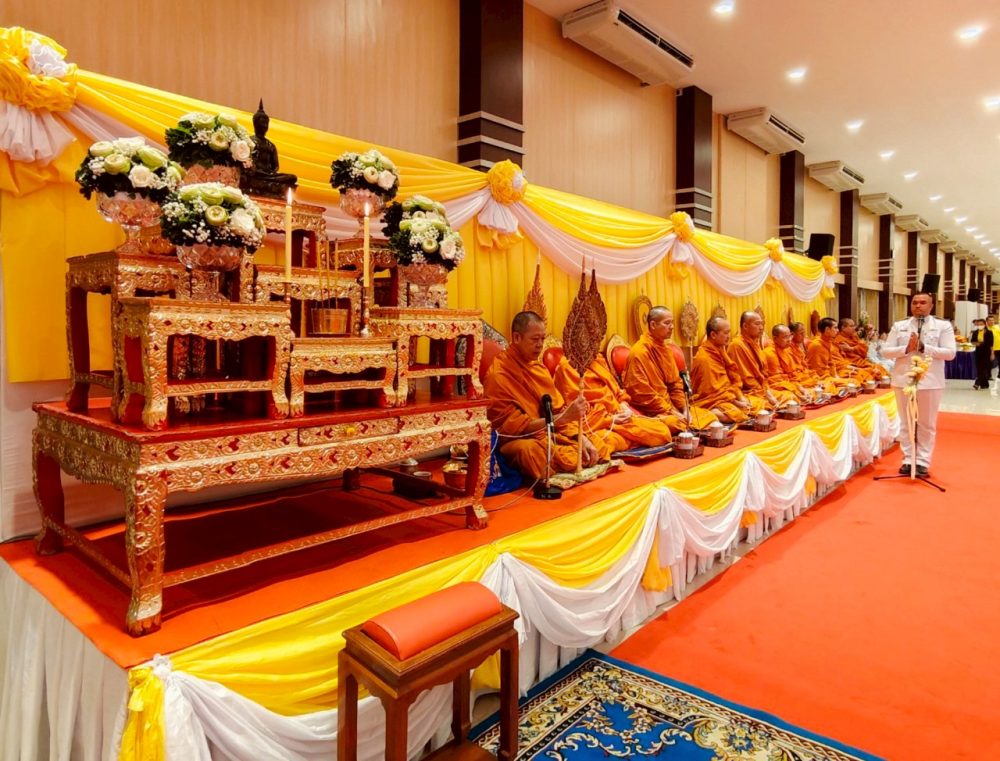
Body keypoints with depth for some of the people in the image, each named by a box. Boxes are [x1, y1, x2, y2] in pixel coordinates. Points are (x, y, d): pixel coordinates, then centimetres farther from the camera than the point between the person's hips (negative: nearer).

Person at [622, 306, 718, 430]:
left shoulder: (666, 349, 11)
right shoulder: (639, 352, -14)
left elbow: (675, 383, 17)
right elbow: (642, 393, -18)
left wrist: (685, 409, 2)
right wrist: (671, 411, -16)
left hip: (672, 406, 9)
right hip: (652, 412, -9)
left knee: (709, 417, 0)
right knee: (688, 427, -29)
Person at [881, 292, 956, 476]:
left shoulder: (943, 326, 2)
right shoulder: (899, 326, 7)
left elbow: (950, 353, -7)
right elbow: (885, 351, 2)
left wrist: (923, 347, -17)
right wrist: (906, 348, -14)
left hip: (930, 381, -2)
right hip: (903, 380, 2)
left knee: (927, 424, 6)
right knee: (906, 422, 9)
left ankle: (923, 462, 13)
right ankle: (908, 459, 16)